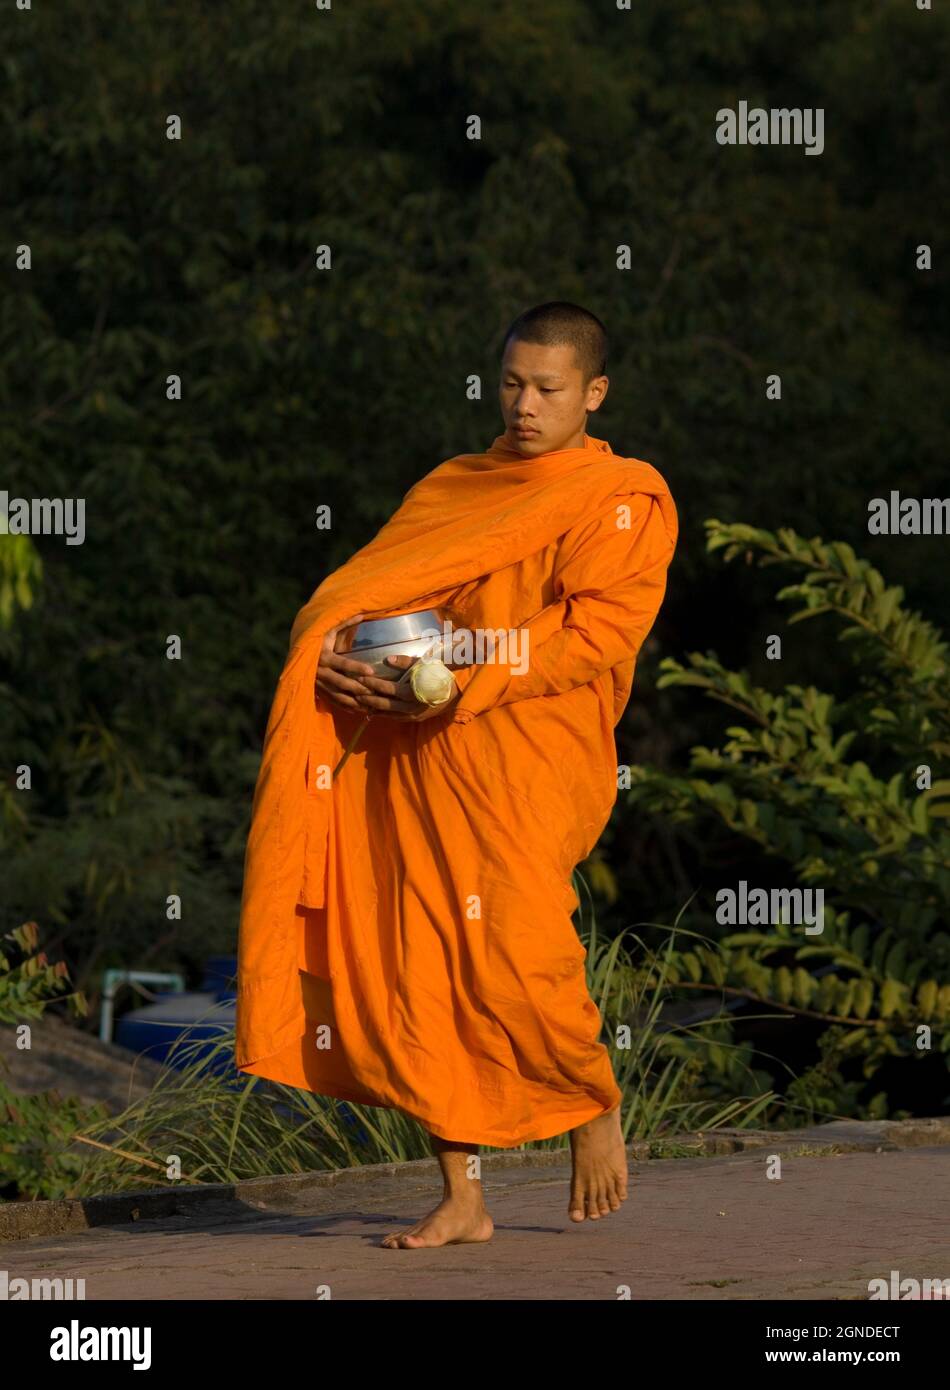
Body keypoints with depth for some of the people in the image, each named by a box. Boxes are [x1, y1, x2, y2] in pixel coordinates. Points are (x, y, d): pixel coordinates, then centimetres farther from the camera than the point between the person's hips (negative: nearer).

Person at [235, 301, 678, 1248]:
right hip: (414, 754, 5)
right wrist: (341, 657, -7)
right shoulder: (452, 488, 22)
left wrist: (461, 676, -18)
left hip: (529, 753, -5)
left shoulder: (627, 497, 5)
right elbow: (366, 587, 17)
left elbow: (600, 630, -8)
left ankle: (594, 1105, 10)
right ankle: (461, 1198, 5)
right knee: (416, 961, -2)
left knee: (514, 949, -20)